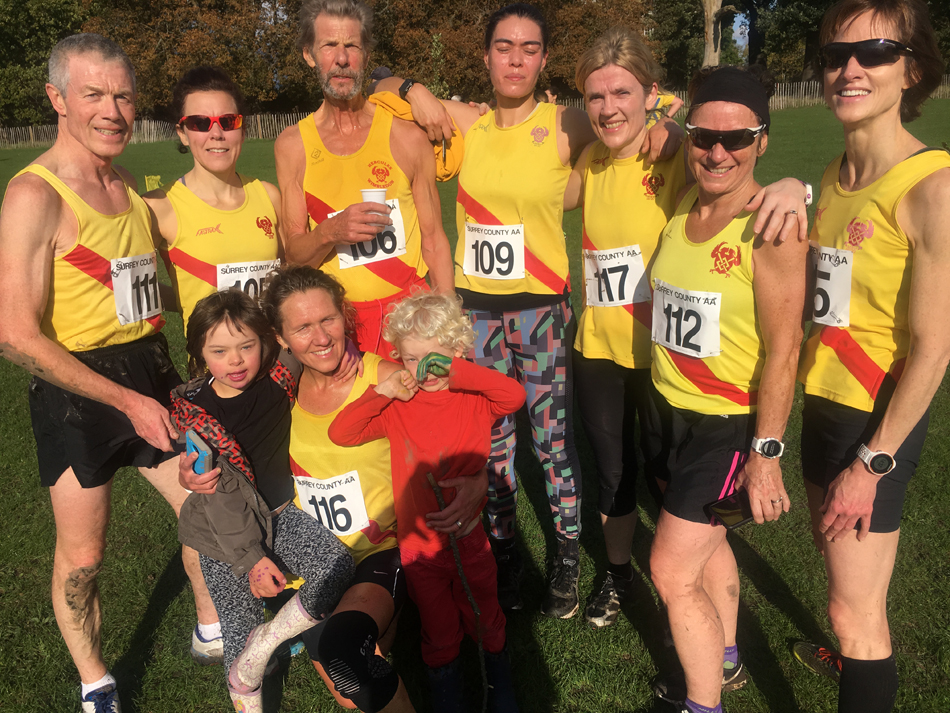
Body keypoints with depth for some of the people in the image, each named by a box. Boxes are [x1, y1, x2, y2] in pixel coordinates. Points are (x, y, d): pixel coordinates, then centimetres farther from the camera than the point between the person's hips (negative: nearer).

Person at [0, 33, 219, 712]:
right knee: (83, 555, 9)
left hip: (151, 373, 6)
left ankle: (214, 629, 40)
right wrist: (128, 401, -20)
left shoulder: (132, 188, 8)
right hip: (77, 392, -6)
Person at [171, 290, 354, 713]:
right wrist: (250, 558, -20)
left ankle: (264, 644, -3)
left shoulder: (279, 381, -10)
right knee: (239, 627, 3)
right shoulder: (193, 412, -15)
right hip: (223, 534, -2)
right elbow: (221, 495, -16)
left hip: (279, 512, 3)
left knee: (339, 567, -20)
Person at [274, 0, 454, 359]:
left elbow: (434, 241, 0)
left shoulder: (407, 137, -2)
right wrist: (330, 232, -19)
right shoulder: (291, 145, 2)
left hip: (410, 309, -1)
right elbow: (294, 253, 3)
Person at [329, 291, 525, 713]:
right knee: (438, 627, 19)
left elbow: (515, 395, -28)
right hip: (418, 544, 1)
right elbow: (340, 433, -10)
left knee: (484, 617, 21)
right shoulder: (396, 407, -5)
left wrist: (459, 373, -29)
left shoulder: (473, 398, -9)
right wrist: (382, 392, -20)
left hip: (469, 539, 0)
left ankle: (497, 676, 49)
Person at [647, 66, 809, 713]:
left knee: (672, 573, -2)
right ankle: (724, 658, 46)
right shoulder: (680, 207, 1)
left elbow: (783, 346, -20)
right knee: (707, 539, 23)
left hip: (733, 422, -7)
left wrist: (766, 454, -20)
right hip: (677, 409, 7)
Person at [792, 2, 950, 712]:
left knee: (854, 609, 2)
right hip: (823, 400, 8)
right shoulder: (834, 176, 5)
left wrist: (872, 463, -17)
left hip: (879, 419, -8)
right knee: (835, 550, 26)